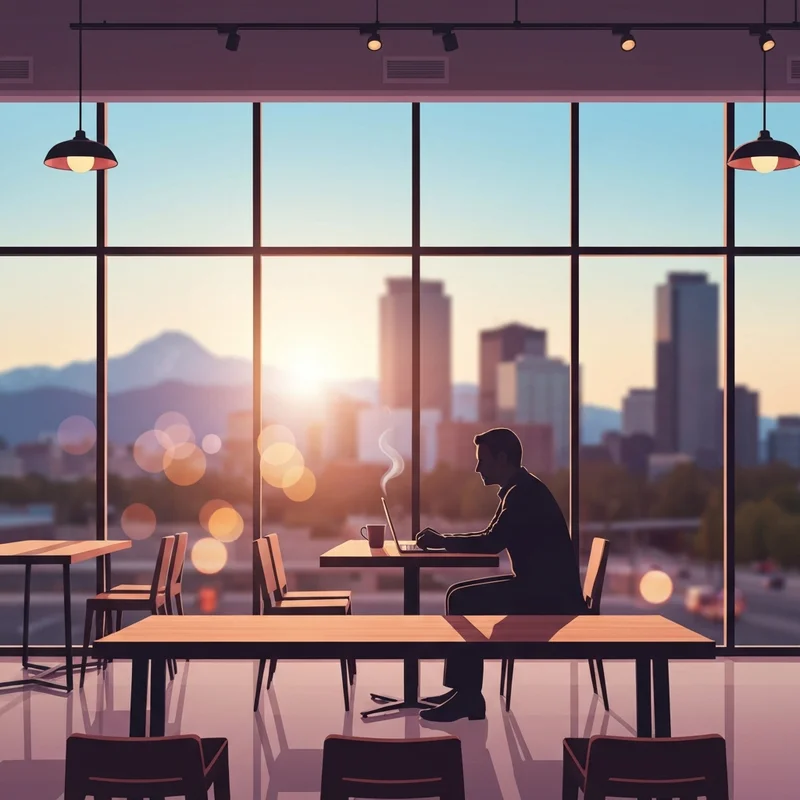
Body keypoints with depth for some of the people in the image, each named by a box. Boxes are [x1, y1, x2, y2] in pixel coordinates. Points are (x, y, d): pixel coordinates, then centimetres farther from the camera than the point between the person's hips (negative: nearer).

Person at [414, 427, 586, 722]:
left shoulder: (524, 493, -17)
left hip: (551, 597, -10)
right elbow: (492, 539, 17)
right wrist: (444, 540, 5)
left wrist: (442, 541, -11)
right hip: (540, 588, 10)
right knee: (461, 596, 6)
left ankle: (468, 696, -10)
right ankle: (463, 689, 7)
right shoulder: (521, 490, 16)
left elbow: (491, 543, -24)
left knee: (464, 601, -16)